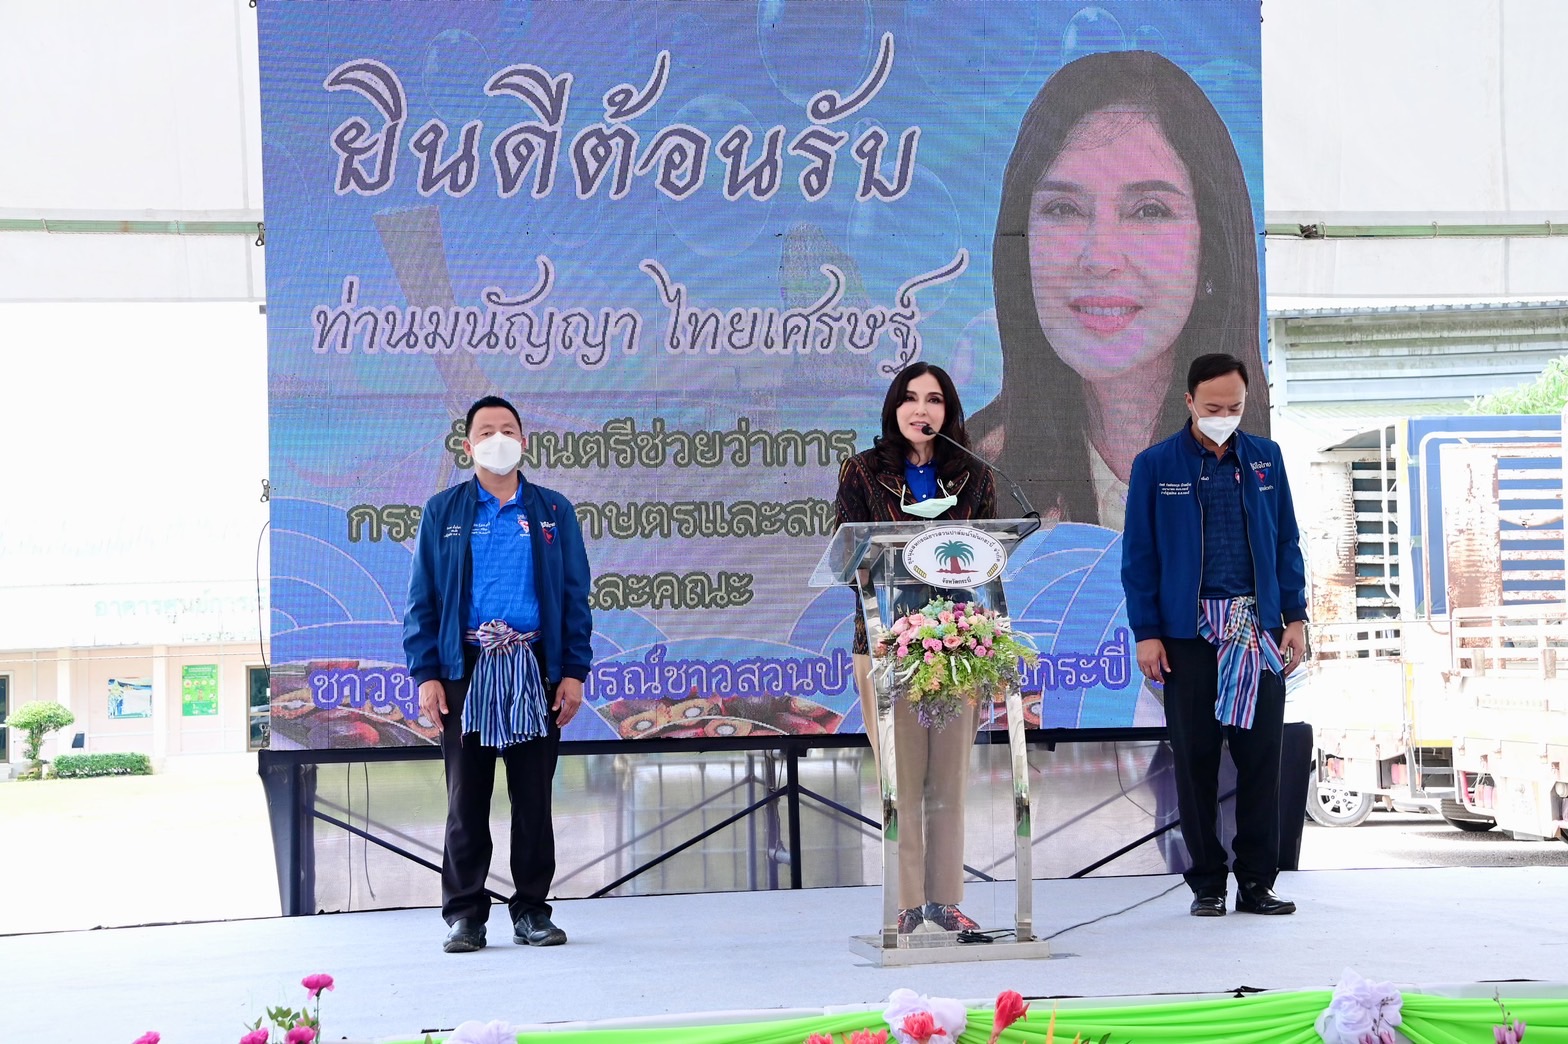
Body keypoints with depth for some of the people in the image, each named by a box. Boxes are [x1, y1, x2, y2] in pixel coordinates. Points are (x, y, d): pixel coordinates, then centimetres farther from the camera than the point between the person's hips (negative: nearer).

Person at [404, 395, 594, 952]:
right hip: (465, 669, -1)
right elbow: (422, 599, 5)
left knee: (533, 797, 4)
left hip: (533, 670, 1)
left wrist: (574, 671, 0)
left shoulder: (553, 512, 10)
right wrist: (426, 674, -3)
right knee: (466, 798, 2)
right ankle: (465, 915, 8)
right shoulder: (443, 511, 8)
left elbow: (575, 596, 9)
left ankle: (531, 911, 12)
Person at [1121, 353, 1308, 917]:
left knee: (1261, 754, 1)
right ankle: (1207, 884, 12)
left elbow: (1286, 542, 13)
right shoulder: (1155, 466, 1)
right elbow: (1139, 555, 1)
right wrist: (1146, 632, -5)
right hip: (1188, 631, -2)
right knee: (1196, 759, 3)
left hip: (1259, 629, 2)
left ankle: (1257, 881, 9)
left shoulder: (1265, 458, 10)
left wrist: (1295, 617, 6)